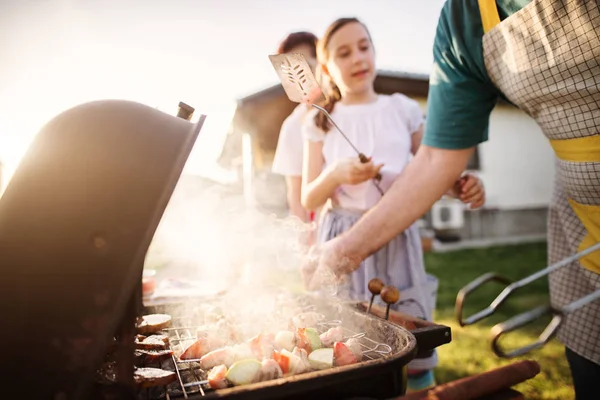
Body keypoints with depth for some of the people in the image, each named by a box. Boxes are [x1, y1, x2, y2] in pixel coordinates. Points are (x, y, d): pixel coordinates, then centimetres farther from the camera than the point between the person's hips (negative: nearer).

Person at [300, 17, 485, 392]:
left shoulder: (403, 109, 6)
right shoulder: (322, 122, 4)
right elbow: (309, 199, 1)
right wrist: (337, 174, -18)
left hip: (397, 237, 1)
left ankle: (422, 385, 28)